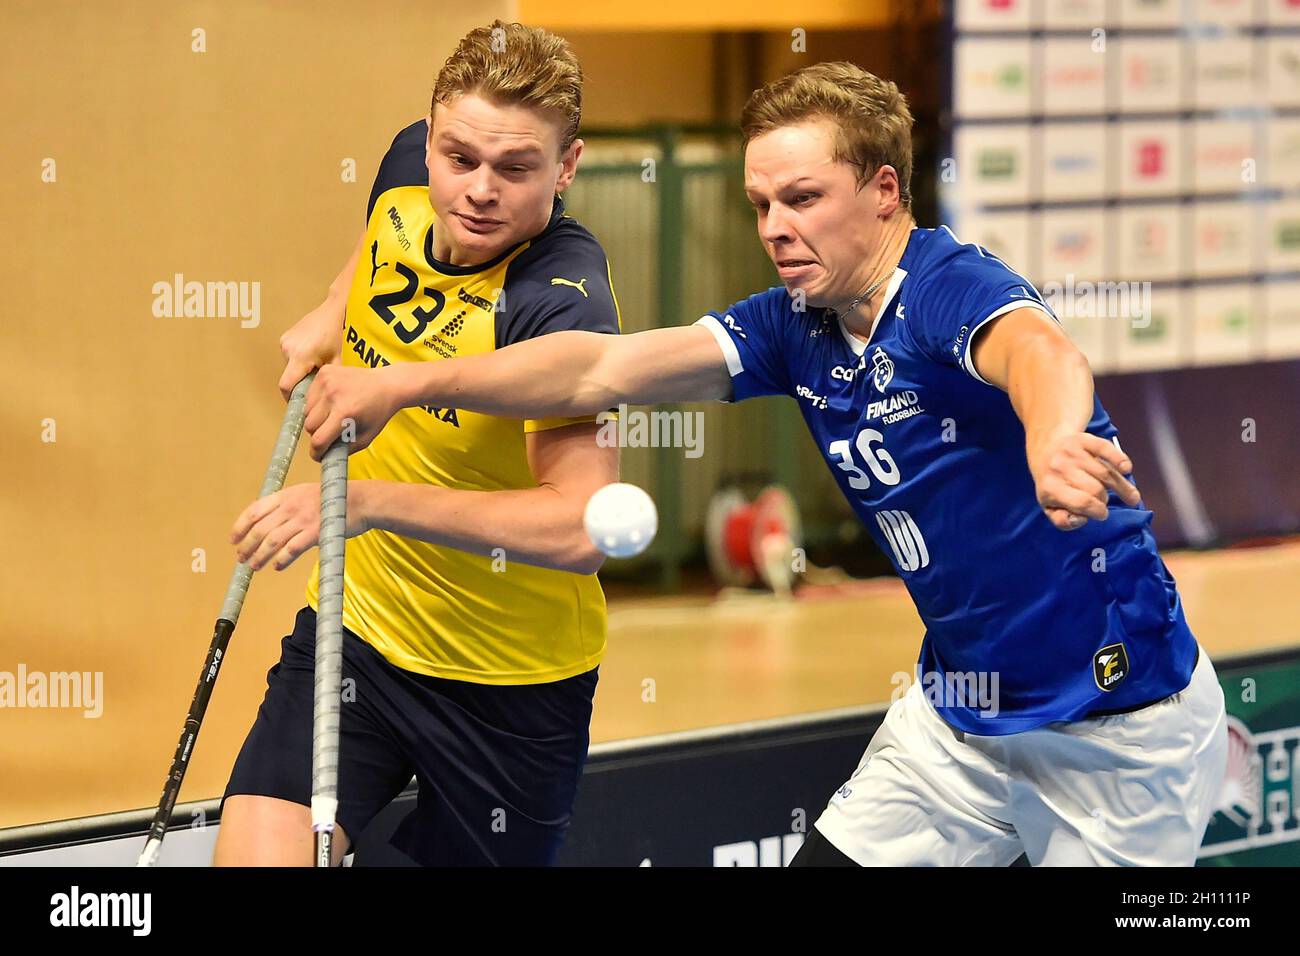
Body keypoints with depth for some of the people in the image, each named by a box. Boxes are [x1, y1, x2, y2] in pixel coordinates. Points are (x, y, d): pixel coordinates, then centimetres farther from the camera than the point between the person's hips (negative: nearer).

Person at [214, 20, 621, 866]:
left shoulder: (560, 303, -28)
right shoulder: (410, 165, -7)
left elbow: (581, 527, -39)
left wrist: (371, 500, -44)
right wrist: (334, 314, 8)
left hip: (513, 689, -5)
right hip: (355, 632, 5)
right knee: (253, 858, -15)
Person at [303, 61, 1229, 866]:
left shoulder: (953, 287, -22)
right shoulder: (797, 327, 0)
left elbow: (1038, 350, -45)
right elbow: (604, 369, -3)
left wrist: (1052, 439, -70)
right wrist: (400, 386, -13)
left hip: (1120, 722, -7)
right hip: (960, 706, 7)